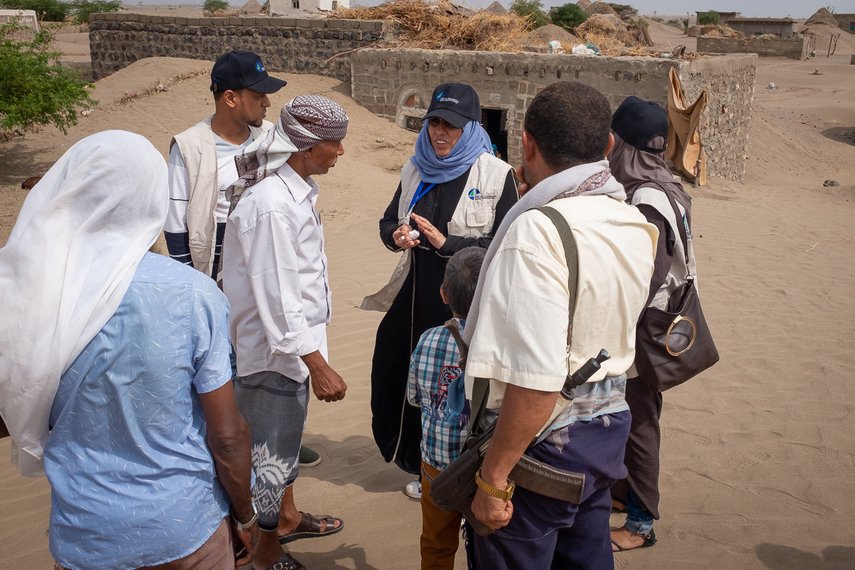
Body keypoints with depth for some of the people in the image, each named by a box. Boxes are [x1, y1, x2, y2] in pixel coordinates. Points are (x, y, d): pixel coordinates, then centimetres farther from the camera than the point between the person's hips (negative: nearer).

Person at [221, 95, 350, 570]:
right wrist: (319, 366, -23)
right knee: (269, 454, 9)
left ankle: (286, 518, 48)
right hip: (271, 351, -9)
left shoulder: (298, 190, 3)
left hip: (294, 342, 9)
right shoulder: (271, 206, -26)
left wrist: (312, 356, 14)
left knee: (286, 438, 26)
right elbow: (277, 297, -26)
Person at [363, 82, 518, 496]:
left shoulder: (496, 174, -7)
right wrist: (397, 236, -7)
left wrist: (445, 243, -17)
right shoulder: (415, 170, 9)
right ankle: (425, 466, 30)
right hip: (417, 295, 5)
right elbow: (388, 222, 16)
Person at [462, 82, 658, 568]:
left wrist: (493, 477, -20)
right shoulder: (636, 225, 1)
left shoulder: (537, 231, -25)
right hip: (609, 426, 8)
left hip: (544, 442, -7)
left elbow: (536, 381, -30)